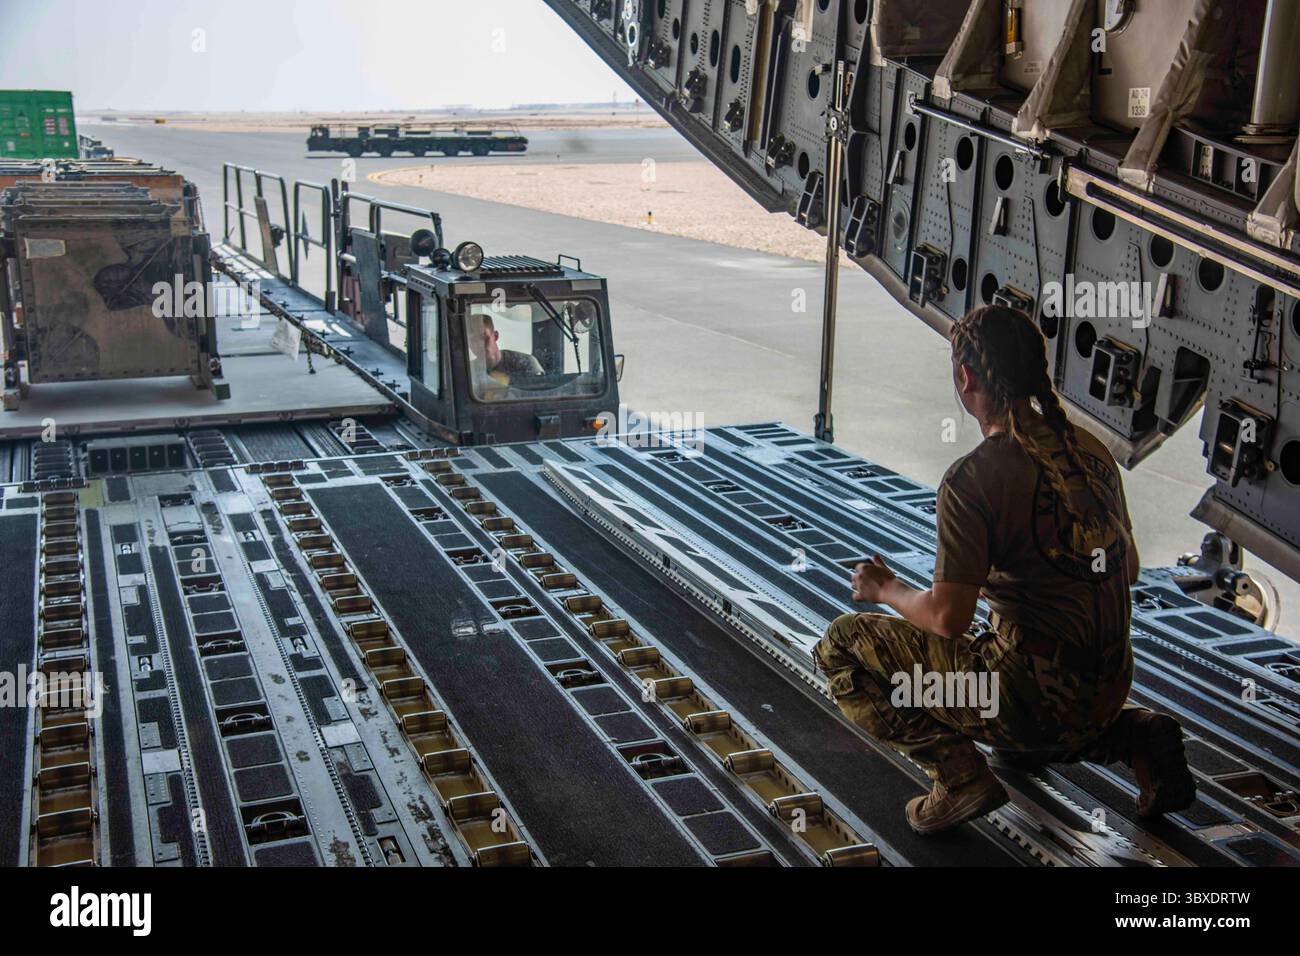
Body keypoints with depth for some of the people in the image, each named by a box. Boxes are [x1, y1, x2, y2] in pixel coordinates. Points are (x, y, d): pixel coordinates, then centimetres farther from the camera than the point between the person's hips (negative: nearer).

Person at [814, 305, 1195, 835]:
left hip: (1035, 698, -7)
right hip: (1111, 689, 7)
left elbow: (948, 617, -19)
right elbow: (1128, 571, 16)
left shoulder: (972, 478, -17)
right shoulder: (1091, 450, 5)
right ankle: (1129, 736, 18)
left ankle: (959, 771, -6)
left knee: (842, 646, 1)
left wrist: (885, 589, 1)